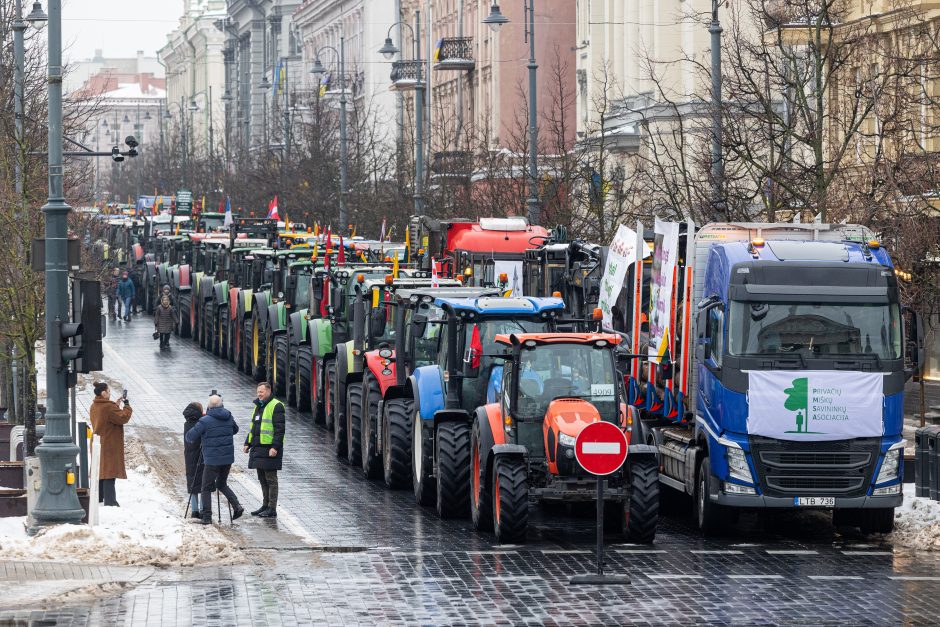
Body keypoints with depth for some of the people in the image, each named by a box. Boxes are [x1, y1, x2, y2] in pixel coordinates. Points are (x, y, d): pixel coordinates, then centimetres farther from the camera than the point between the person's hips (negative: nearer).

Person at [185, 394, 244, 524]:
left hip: (212, 459, -5)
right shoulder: (228, 417, 3)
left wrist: (190, 439, 15)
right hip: (228, 458, 5)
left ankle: (207, 517, 2)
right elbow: (235, 430, 23)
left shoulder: (205, 421, -13)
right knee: (222, 484, 21)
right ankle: (236, 505, 4)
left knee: (206, 488, 5)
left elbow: (190, 437, -8)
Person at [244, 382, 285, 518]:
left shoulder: (276, 406, -10)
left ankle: (272, 509, -4)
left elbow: (279, 429, -16)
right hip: (258, 448, 9)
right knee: (262, 479, 13)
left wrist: (275, 447, -23)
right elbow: (253, 427, 26)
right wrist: (248, 443, 19)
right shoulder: (258, 406, 18)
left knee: (270, 479, -6)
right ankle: (265, 506, 21)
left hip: (270, 449, -9)